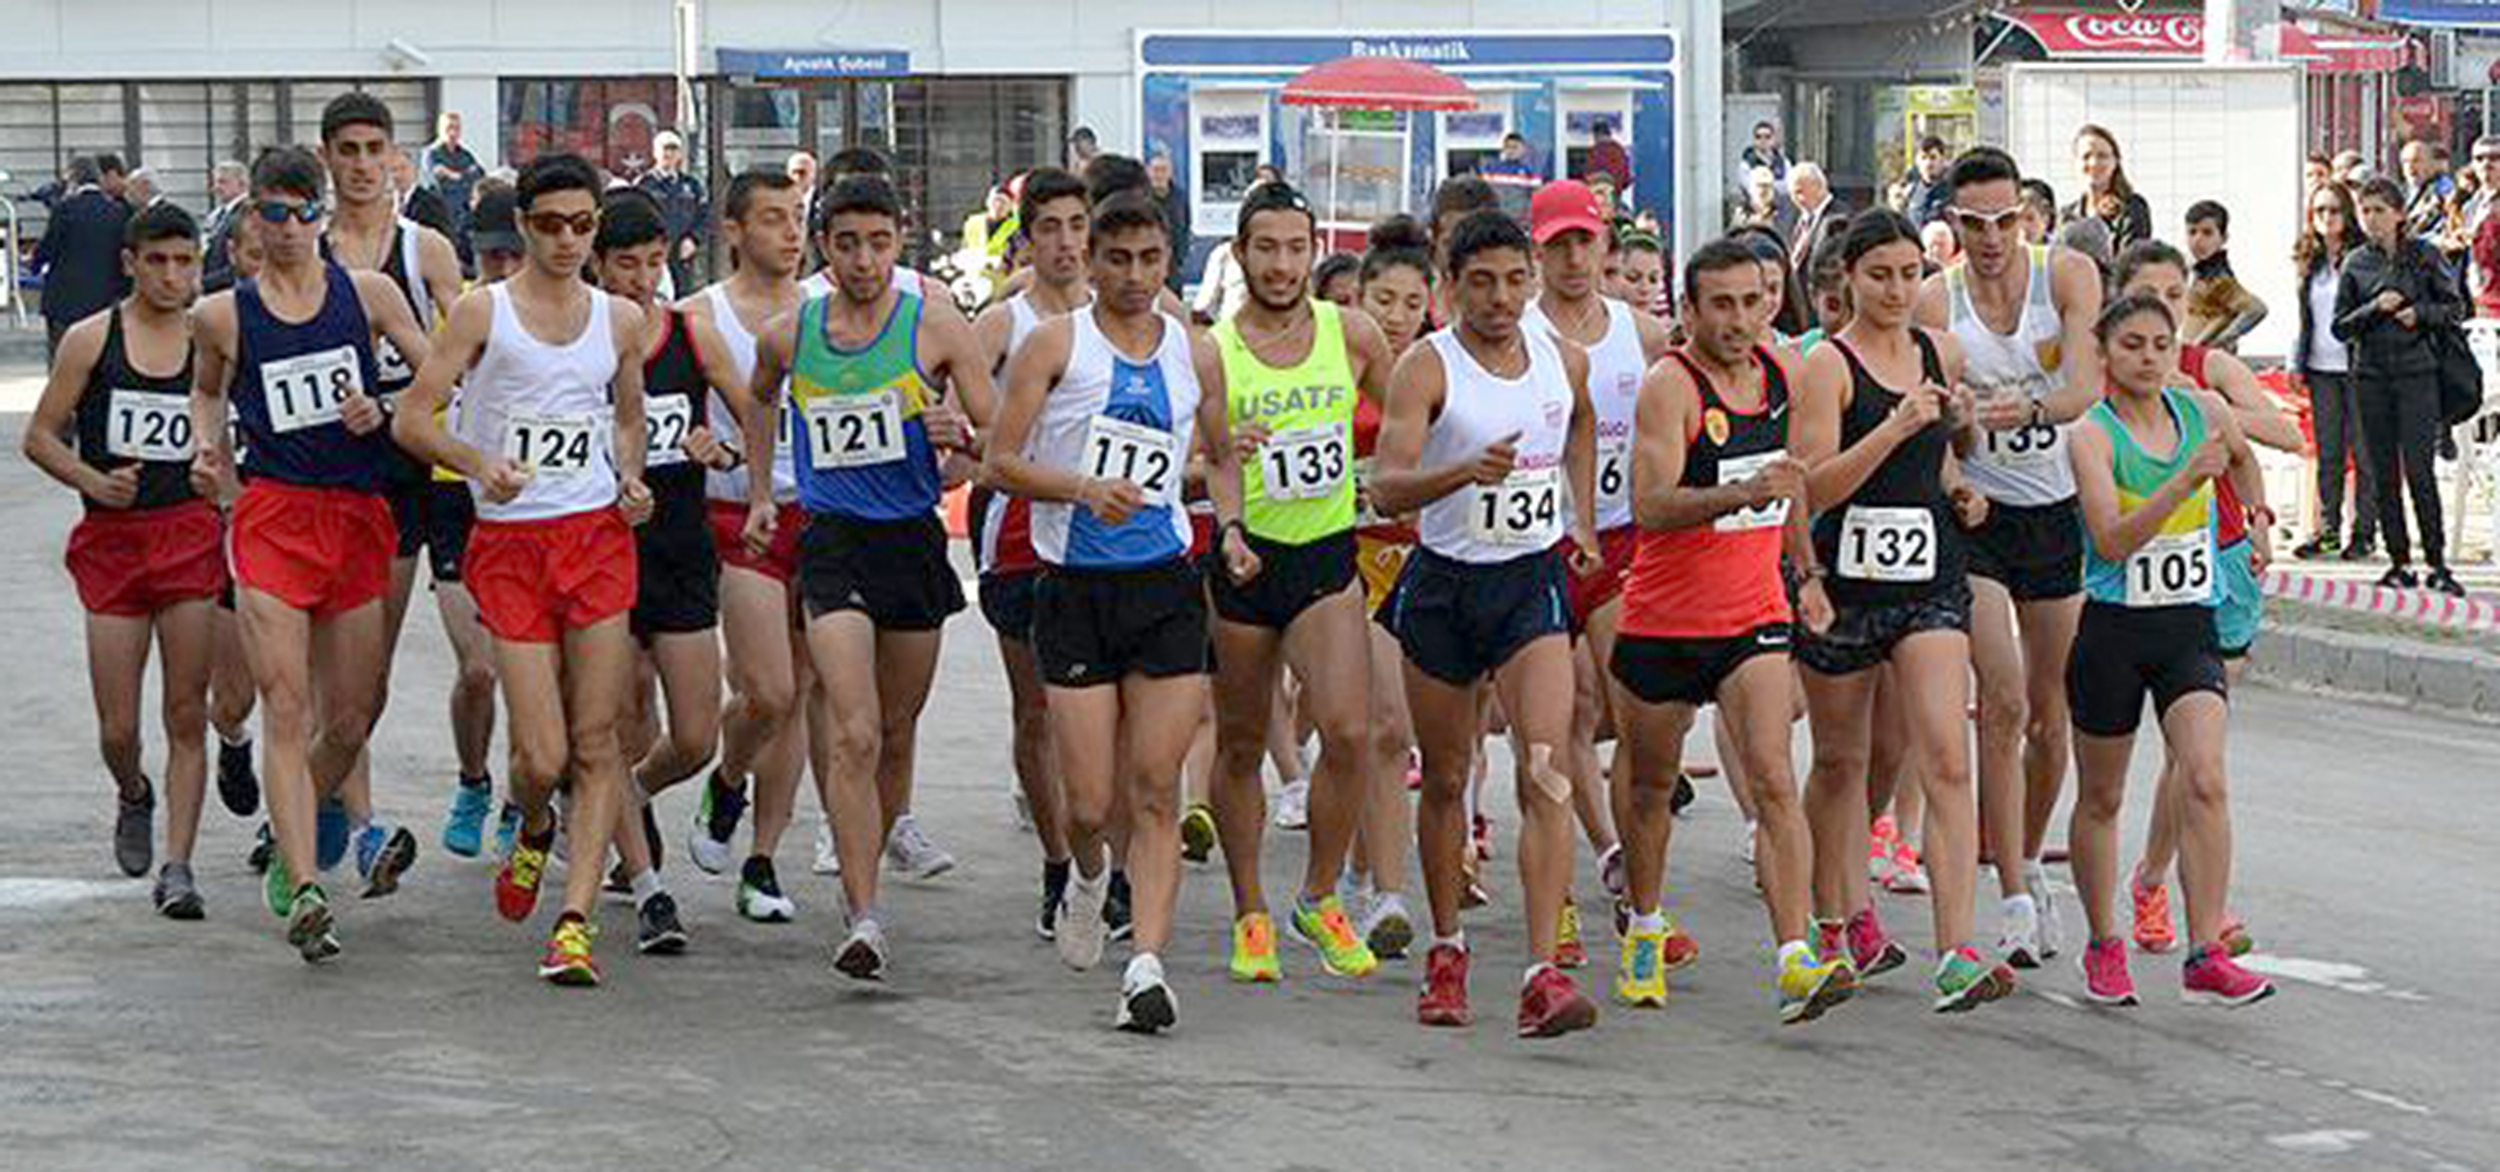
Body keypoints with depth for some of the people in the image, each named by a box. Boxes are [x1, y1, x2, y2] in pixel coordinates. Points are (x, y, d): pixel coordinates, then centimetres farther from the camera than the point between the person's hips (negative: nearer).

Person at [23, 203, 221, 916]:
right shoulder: (91, 340, 0)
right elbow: (40, 436, 4)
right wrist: (91, 481, -12)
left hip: (191, 531, 0)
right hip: (112, 535, 0)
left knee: (187, 715, -3)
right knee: (118, 727, 2)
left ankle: (177, 866, 1)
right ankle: (134, 797, 36)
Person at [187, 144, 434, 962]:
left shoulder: (368, 295, 4)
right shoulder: (223, 316, 4)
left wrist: (384, 413, -9)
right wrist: (206, 443, 4)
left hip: (359, 516, 2)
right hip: (271, 517, -2)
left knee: (353, 719, 8)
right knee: (286, 707, -13)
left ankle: (286, 842, 33)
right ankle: (302, 891, -18)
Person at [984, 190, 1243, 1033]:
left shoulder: (1196, 355, 10)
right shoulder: (1055, 344, -1)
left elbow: (1221, 457, 24)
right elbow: (999, 461, -4)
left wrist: (1231, 527, 6)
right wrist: (1084, 488, -19)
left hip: (1166, 588, 2)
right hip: (1074, 590, -2)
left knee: (1155, 793, -5)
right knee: (1091, 802, -2)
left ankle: (1147, 964, -5)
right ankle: (1089, 877, 32)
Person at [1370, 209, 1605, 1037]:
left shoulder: (1564, 361, 3)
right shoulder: (1427, 368, -11)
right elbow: (1386, 487, -22)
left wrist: (1583, 523, 22)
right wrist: (1466, 471, -38)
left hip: (1532, 579, 2)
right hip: (1443, 583, -1)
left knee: (1546, 773, -15)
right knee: (1445, 780, 11)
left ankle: (1543, 975, -21)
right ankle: (1446, 952, 31)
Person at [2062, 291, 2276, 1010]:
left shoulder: (2204, 412, 2)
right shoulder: (2092, 435, -11)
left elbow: (2244, 458, 28)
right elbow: (2112, 540, -25)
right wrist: (2186, 480, -32)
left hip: (2190, 627, 2)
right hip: (2112, 630, -2)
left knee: (2205, 782, -15)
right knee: (2100, 798, 10)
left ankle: (2206, 956, -16)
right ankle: (2104, 945, 28)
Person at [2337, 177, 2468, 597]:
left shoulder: (2424, 255, 1)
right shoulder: (2355, 263, 6)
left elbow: (2456, 308, 4)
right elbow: (2341, 327, 5)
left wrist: (2420, 313, -12)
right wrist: (2375, 309, -11)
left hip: (2417, 371, -3)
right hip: (2372, 376, 3)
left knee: (2419, 470, -9)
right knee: (2385, 474, 4)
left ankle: (2437, 564, -3)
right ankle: (2400, 562, 11)